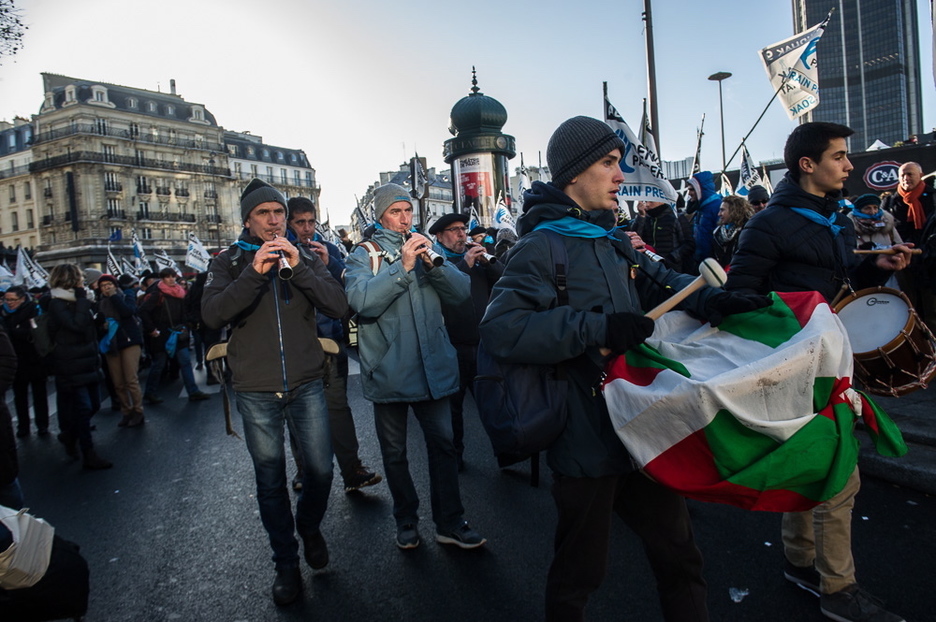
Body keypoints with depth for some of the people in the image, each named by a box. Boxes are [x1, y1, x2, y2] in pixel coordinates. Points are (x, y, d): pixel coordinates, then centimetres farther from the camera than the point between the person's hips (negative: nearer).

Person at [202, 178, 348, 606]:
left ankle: (309, 527, 36)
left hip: (307, 384, 1)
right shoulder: (229, 264, 4)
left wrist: (298, 266, -20)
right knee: (270, 480, 9)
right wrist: (255, 273, -23)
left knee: (321, 470, 4)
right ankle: (286, 563, 27)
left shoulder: (305, 259, 6)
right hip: (256, 391, -1)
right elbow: (212, 315, -13)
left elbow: (338, 307, -9)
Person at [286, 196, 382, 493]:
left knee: (337, 406, -1)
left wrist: (329, 263, -14)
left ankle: (352, 471, 3)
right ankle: (305, 470, 22)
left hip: (329, 339, 1)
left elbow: (348, 286, 0)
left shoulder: (329, 249, 10)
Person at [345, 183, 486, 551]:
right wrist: (403, 267, -24)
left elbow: (462, 293, -1)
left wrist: (433, 263, -16)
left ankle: (450, 523, 19)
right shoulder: (364, 255, 1)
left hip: (433, 366, 3)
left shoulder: (425, 248, 11)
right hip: (389, 371, -2)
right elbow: (361, 301, -19)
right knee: (394, 452, 11)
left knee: (443, 444, 6)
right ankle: (406, 521, 29)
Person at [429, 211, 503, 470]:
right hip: (453, 347, -3)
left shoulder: (478, 258, 14)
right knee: (453, 403, 11)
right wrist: (465, 264, -20)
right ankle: (455, 454, 27)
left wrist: (487, 260, -9)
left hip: (483, 343, 3)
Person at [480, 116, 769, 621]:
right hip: (588, 443, -8)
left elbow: (661, 280, 13)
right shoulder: (541, 247, -15)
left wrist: (712, 300, -8)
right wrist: (598, 327, -29)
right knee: (578, 575, 13)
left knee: (678, 556, 23)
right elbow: (500, 329, -26)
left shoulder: (612, 242, 11)